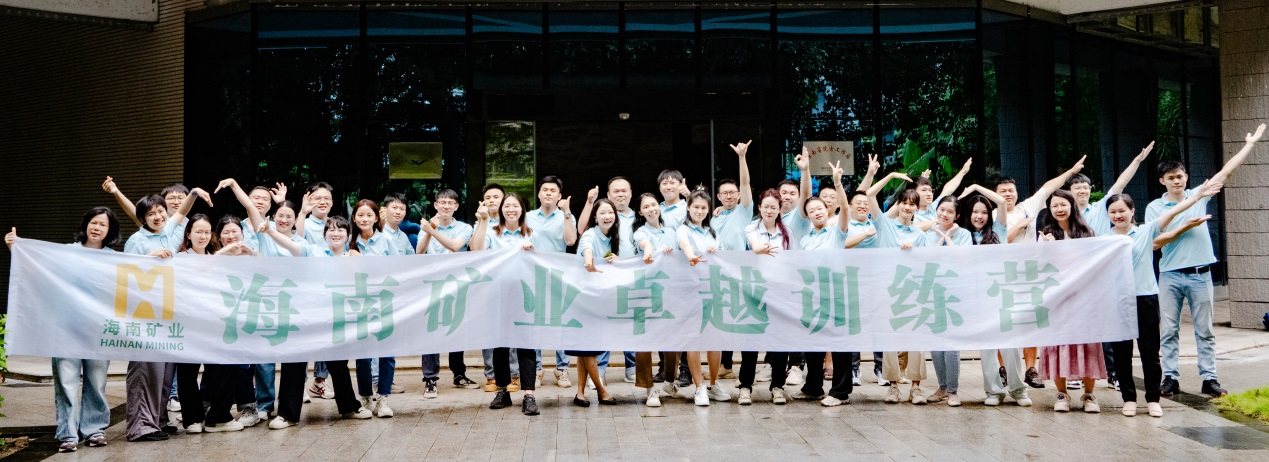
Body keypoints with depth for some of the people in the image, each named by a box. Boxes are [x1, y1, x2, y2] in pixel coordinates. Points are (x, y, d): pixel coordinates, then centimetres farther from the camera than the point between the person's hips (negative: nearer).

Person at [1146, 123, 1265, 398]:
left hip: (1200, 274, 1)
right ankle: (1171, 378, 9)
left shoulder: (1199, 196, 7)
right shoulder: (1154, 208, 3)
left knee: (1204, 329, 6)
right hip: (1170, 275, -1)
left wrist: (1250, 144, 8)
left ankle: (1209, 378, 11)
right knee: (1168, 330, 2)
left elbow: (1227, 171, 8)